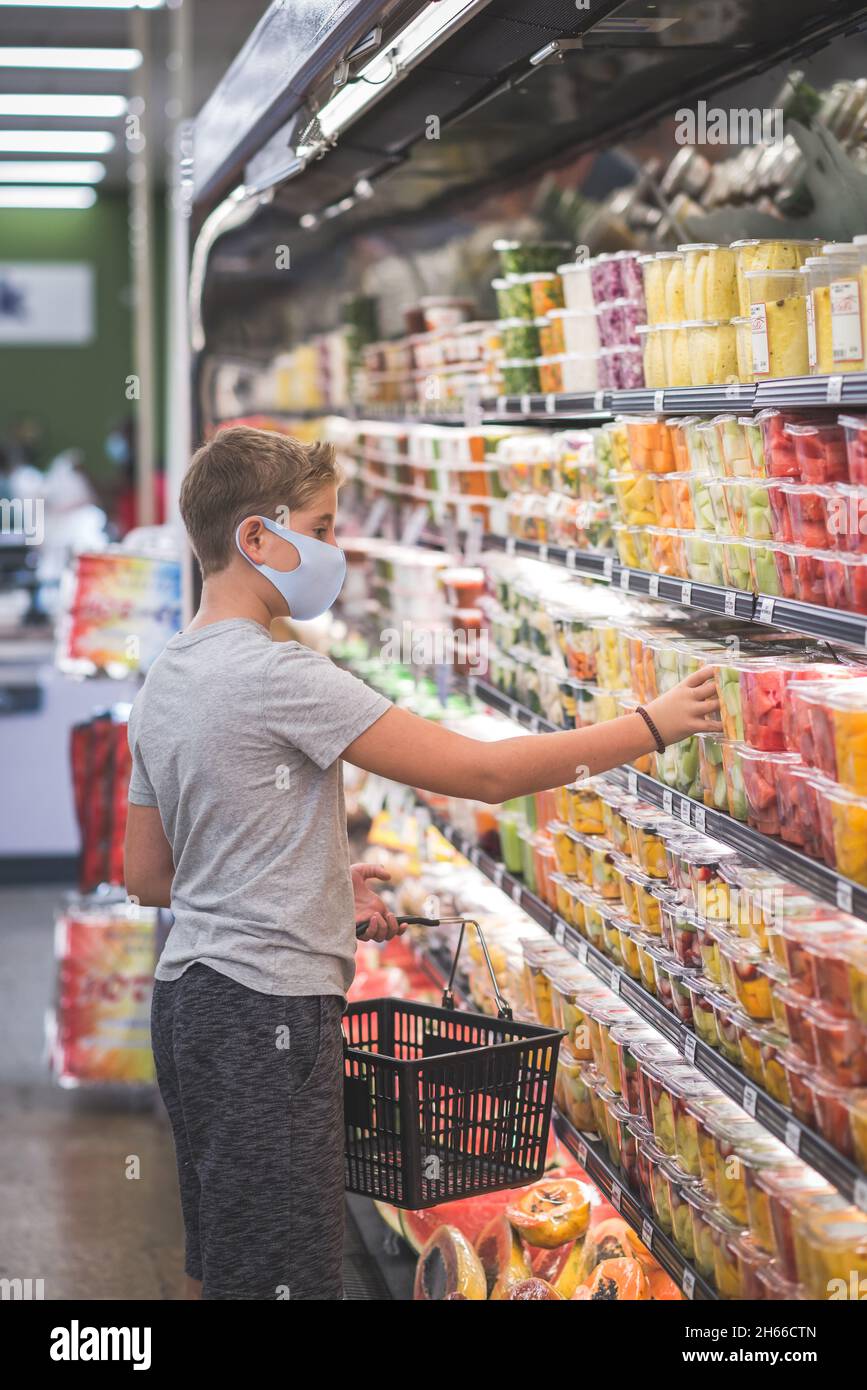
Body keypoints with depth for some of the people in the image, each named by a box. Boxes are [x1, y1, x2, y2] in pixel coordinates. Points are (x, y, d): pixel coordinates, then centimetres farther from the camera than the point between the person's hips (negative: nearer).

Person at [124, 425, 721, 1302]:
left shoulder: (163, 683, 10)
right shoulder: (277, 676, -18)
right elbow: (482, 772, -18)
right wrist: (652, 725, -9)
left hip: (189, 996, 10)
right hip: (266, 1015, -10)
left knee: (215, 1273, 18)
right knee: (280, 1278, -4)